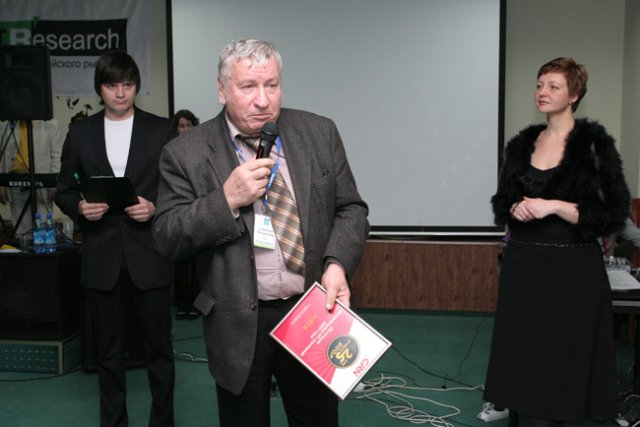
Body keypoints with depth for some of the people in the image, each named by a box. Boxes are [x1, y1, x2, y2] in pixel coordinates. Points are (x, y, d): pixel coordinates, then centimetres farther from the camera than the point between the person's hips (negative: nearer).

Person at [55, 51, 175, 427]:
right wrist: (80, 207, -10)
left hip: (149, 255, -2)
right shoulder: (81, 132, 7)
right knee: (109, 351, 13)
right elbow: (65, 191, 11)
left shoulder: (161, 130, 2)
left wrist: (155, 208, -15)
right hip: (102, 257, 2)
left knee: (159, 347, 7)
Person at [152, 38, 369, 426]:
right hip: (239, 326, -1)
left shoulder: (320, 134, 1)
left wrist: (337, 264, -14)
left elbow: (351, 208, 3)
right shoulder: (186, 153, -6)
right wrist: (227, 199, -20)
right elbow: (167, 238, -7)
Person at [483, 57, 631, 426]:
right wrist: (516, 209, -6)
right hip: (524, 264, 5)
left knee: (567, 356, 2)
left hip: (573, 270, -4)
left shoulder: (593, 144, -5)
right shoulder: (523, 143, 9)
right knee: (527, 352, 8)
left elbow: (614, 214, -8)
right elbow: (501, 202, 16)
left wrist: (554, 206, -18)